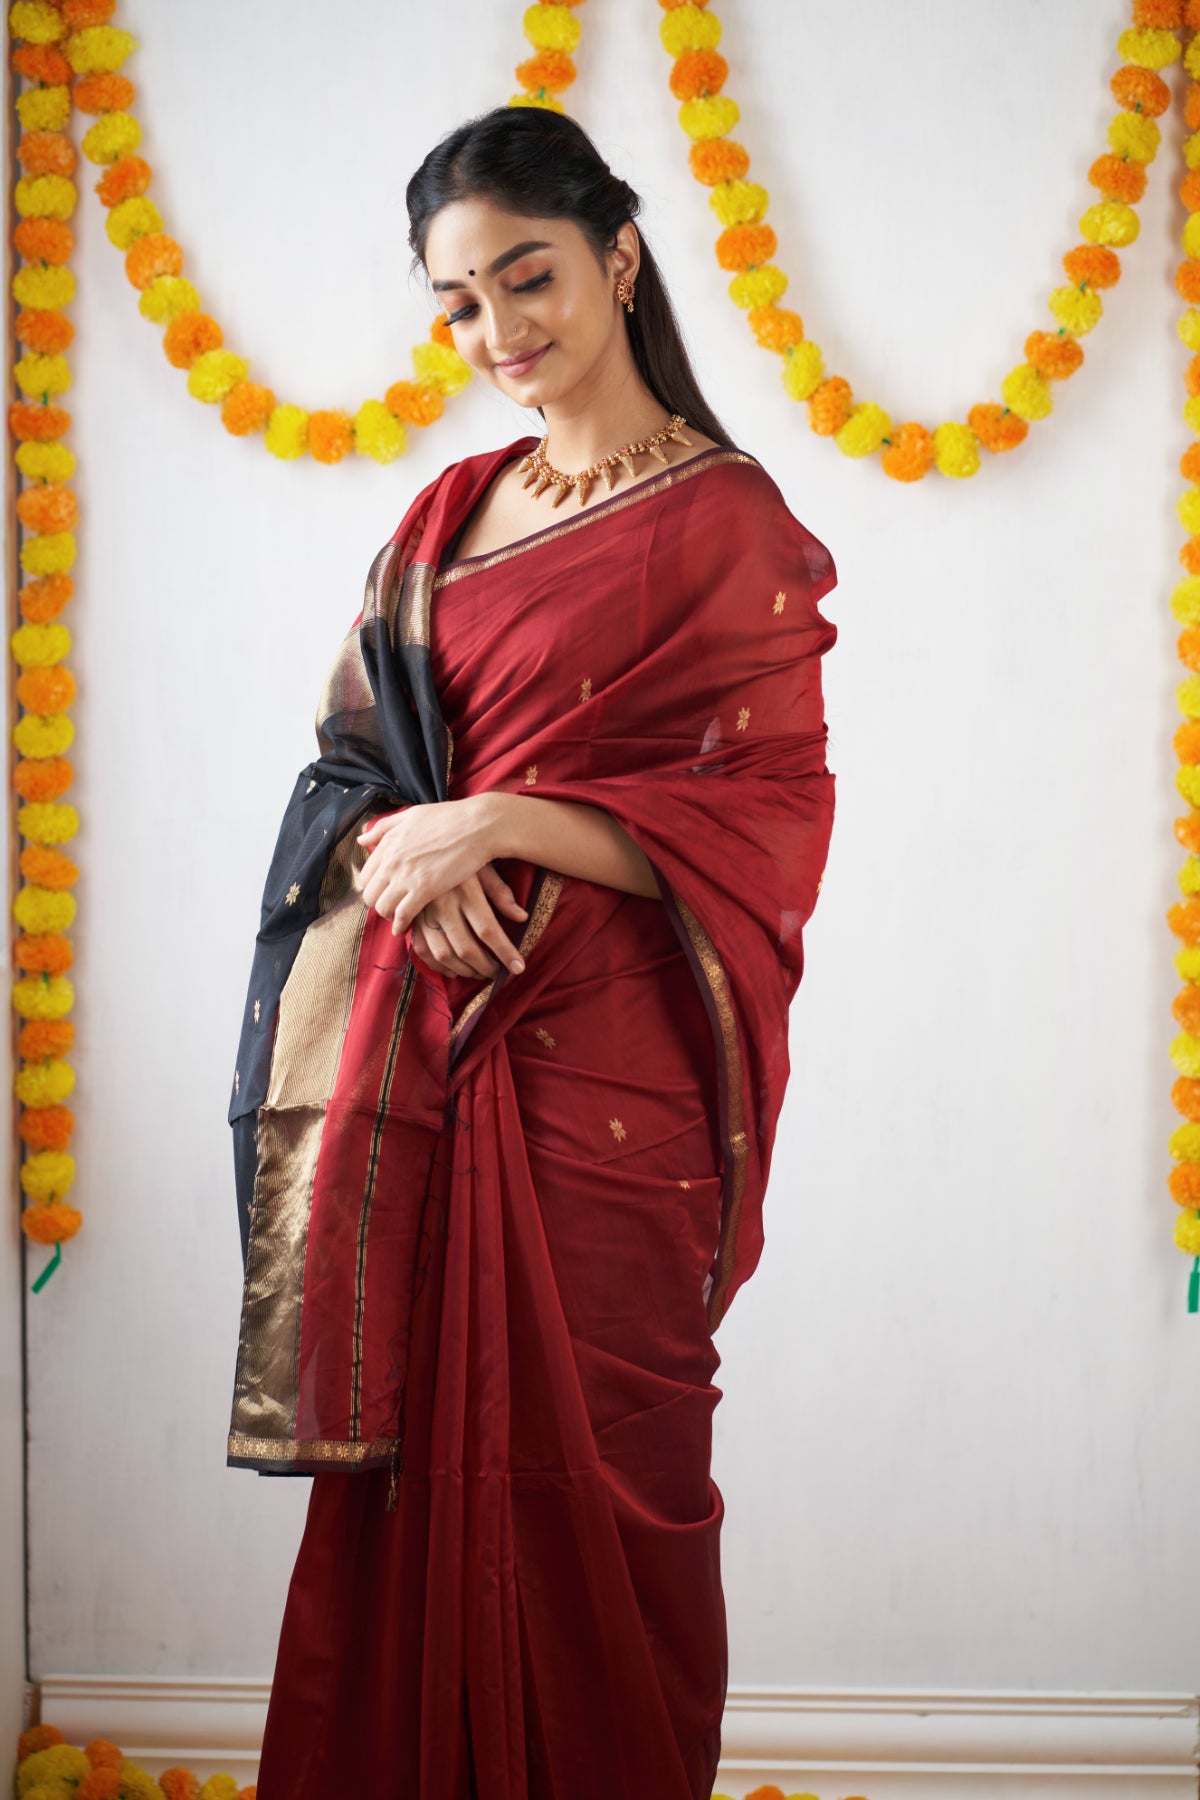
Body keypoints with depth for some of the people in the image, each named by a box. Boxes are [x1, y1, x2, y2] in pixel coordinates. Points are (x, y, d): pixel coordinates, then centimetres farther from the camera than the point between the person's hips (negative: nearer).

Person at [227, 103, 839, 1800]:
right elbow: (351, 757, 13)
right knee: (417, 1458, 6)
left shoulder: (728, 524, -3)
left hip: (606, 1061, -5)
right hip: (427, 1048, 5)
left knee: (589, 1468, 1)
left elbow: (767, 819, -9)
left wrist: (497, 822, -17)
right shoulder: (454, 513, 14)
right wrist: (409, 860, -10)